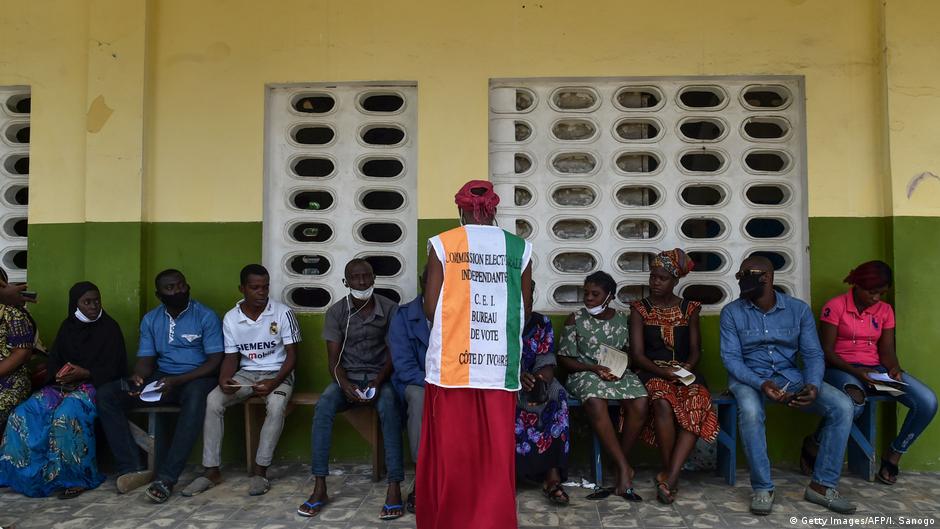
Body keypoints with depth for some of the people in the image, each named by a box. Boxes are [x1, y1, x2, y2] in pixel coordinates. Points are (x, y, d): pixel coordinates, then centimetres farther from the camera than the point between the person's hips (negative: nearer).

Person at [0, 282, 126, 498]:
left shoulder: (109, 327, -2)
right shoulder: (68, 326, 12)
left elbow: (112, 369, -5)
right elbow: (53, 360, 12)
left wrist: (85, 373, -19)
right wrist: (59, 374, -10)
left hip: (94, 385, -6)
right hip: (63, 385, 6)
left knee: (66, 416, -34)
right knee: (24, 413, -18)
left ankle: (75, 476, -22)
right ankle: (28, 471, -6)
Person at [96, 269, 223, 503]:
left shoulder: (206, 316, -5)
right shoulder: (150, 320, 11)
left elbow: (215, 360, -10)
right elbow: (146, 360, 9)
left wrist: (178, 380, -23)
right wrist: (136, 377, -16)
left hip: (196, 378, -5)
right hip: (161, 378, 5)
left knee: (195, 395, -40)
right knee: (106, 394, -13)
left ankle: (167, 477, -36)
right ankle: (132, 468, -15)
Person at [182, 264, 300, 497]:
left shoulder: (283, 313, -10)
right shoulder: (231, 318, 0)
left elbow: (292, 354, -8)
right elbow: (231, 356, 5)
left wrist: (275, 382, -23)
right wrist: (224, 379, -17)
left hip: (277, 373, -3)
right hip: (246, 373, 3)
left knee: (276, 405, -34)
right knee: (213, 400, -22)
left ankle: (260, 471, -21)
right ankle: (212, 470, -12)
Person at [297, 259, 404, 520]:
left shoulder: (390, 308, -3)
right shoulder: (336, 312, 0)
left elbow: (393, 354, -3)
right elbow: (334, 359, -3)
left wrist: (377, 383, -20)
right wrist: (345, 385, -22)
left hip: (380, 376, -1)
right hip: (347, 376, 2)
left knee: (388, 407, -35)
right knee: (323, 405, -29)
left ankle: (394, 487, -31)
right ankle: (319, 487, -22)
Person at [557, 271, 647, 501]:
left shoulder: (622, 319, 12)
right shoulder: (575, 319, 3)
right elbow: (564, 358, 0)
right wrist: (594, 368, -13)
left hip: (618, 372, 3)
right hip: (584, 373, -3)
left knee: (640, 402, -29)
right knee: (595, 402, -37)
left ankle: (619, 468, -15)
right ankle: (624, 469, -28)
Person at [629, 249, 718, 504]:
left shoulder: (689, 309, 13)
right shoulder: (640, 309, 6)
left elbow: (695, 349, 10)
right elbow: (637, 354, -1)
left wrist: (688, 366, -12)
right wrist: (663, 371, -17)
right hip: (652, 372, -2)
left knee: (698, 404, -33)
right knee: (664, 403, -36)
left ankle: (670, 476, -32)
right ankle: (671, 474, -18)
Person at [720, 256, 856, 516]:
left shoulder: (799, 309, 2)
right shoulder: (731, 312, -3)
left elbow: (813, 354, -1)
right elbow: (731, 357, -9)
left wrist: (813, 386, -23)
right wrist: (761, 384, -27)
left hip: (791, 376, 3)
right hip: (749, 378, -3)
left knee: (842, 406, -19)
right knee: (750, 410, -36)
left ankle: (822, 485, -7)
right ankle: (762, 488, -18)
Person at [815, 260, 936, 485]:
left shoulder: (885, 310, 11)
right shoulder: (835, 306, -6)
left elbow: (887, 350, 8)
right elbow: (826, 351, -9)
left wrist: (895, 369, -15)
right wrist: (855, 371, -23)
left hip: (875, 369, 6)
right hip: (842, 368, -6)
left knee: (928, 402, -18)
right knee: (853, 404, -39)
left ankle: (893, 454, 3)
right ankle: (813, 442, -11)